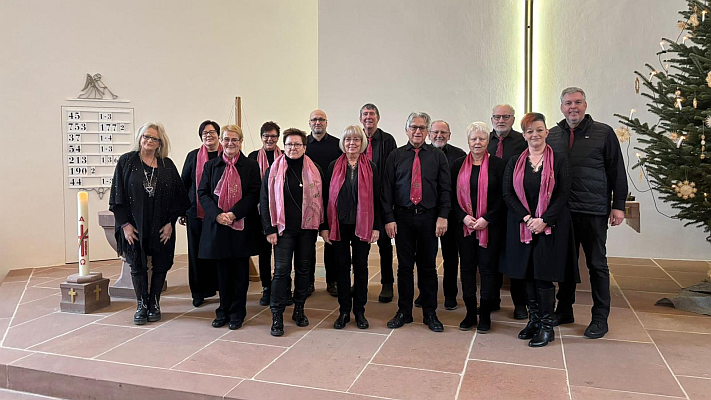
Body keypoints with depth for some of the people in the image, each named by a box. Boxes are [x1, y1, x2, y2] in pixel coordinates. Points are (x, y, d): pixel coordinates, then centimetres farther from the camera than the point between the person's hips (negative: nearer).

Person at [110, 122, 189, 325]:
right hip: (135, 226, -1)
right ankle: (141, 305, 21)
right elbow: (118, 194, -2)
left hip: (162, 227, 1)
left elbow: (178, 196, 3)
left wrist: (170, 222, -5)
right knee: (137, 266, 7)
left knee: (160, 265, 8)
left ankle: (154, 304, 23)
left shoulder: (167, 165, 3)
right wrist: (125, 224, -7)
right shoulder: (127, 161, 0)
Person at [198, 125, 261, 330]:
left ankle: (237, 313, 17)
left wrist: (233, 214, -16)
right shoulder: (211, 165, 9)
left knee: (240, 269, 5)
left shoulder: (251, 166, 1)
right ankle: (224, 311, 22)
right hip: (216, 225, 2)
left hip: (242, 225, -2)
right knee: (222, 269, 9)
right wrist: (217, 214, -12)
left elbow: (254, 194, -6)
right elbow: (203, 193, 4)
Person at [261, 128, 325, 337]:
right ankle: (277, 315, 2)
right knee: (281, 270, -6)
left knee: (304, 269, 10)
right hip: (284, 229, -2)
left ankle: (299, 310, 24)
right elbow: (265, 201, 1)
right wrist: (269, 229, -5)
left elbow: (321, 199, 7)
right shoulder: (273, 171, 1)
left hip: (308, 228, 2)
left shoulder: (315, 170, 5)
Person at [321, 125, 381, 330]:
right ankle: (344, 311, 17)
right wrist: (324, 226, -2)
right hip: (339, 224, 0)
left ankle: (359, 311, 19)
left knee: (361, 267, 7)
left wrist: (376, 227, -2)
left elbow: (376, 198, 3)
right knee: (342, 266, 6)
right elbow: (326, 196, 3)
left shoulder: (370, 167, 3)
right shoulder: (334, 166, 4)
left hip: (362, 225, 0)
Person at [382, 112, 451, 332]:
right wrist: (389, 218, -5)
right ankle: (404, 312, 20)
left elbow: (445, 188, 2)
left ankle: (430, 314, 20)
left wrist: (443, 216, -8)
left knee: (428, 267, 8)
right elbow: (387, 188, 2)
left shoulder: (438, 156, 5)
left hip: (429, 218, 0)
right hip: (402, 217, 0)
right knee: (404, 266, 7)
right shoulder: (395, 156, 4)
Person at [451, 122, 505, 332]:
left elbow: (502, 196, -3)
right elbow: (453, 195, 7)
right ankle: (470, 313, 18)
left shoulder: (497, 164, 0)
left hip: (489, 225, -2)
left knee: (488, 267, 1)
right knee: (467, 266, 7)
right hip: (463, 224, 3)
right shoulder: (459, 165, 8)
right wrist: (463, 217, -7)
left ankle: (485, 315, 13)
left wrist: (486, 219, -12)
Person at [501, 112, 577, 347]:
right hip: (522, 226, 3)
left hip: (550, 227, -3)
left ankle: (547, 327, 9)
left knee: (544, 275, -3)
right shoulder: (515, 163, 9)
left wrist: (543, 220, -15)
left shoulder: (559, 161, 1)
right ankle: (534, 320, 22)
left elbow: (562, 195, -5)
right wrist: (526, 218, -10)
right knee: (528, 274, 8)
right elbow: (507, 194, 2)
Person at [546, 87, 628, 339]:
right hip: (562, 211, 3)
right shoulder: (553, 135, 9)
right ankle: (564, 310, 25)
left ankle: (600, 318, 16)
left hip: (593, 211, -3)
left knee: (597, 264, 5)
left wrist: (618, 205, -5)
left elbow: (617, 171, 0)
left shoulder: (603, 132, 0)